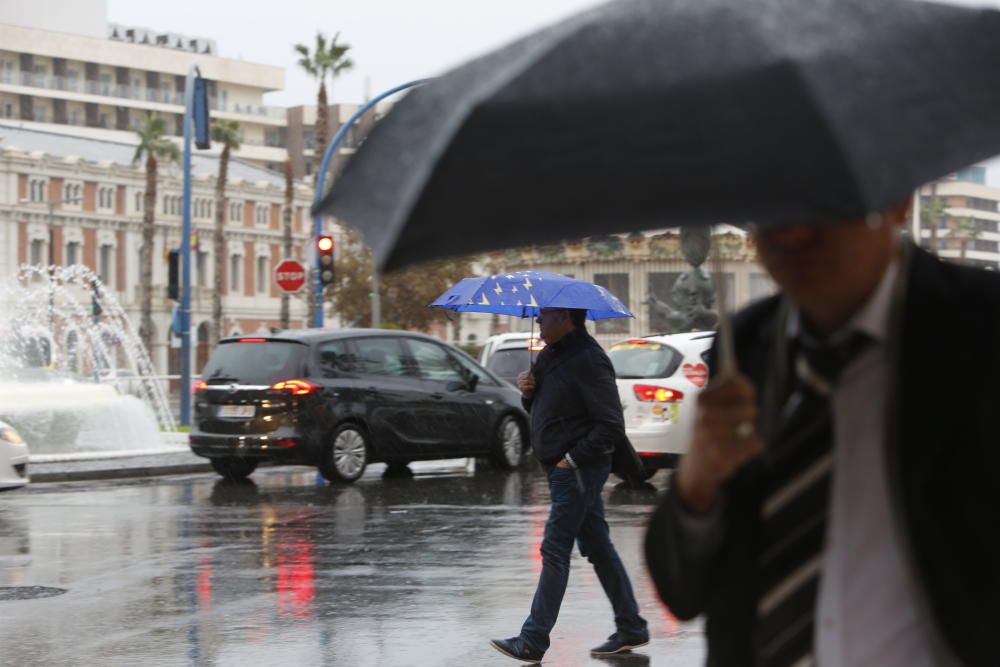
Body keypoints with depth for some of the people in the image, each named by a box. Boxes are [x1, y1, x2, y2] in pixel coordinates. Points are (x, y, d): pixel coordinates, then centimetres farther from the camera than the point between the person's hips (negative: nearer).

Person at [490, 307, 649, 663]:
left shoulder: (588, 361, -19)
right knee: (598, 549, 13)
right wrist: (528, 390, 2)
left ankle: (532, 642, -6)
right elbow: (540, 407, 23)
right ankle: (631, 629, 21)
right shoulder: (551, 354, 12)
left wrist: (573, 457, -20)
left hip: (578, 471, -10)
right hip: (563, 469, 10)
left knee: (555, 551, -8)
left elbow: (611, 426, -21)